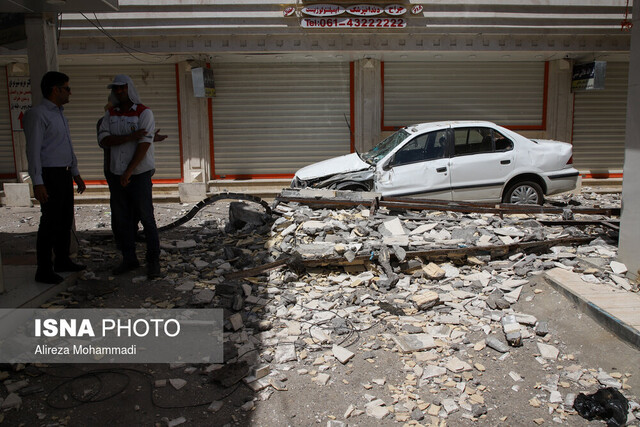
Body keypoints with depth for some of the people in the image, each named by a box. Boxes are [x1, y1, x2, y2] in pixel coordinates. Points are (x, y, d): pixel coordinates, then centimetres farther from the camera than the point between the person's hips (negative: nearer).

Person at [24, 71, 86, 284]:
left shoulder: (60, 114, 16)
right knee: (50, 222, -5)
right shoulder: (37, 114, -13)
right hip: (50, 176, -9)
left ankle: (62, 260, 27)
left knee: (66, 220, 15)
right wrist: (37, 183, -23)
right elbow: (33, 150, -18)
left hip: (65, 175, 9)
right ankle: (44, 270, 3)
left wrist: (76, 174, 22)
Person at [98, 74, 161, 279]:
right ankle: (129, 259, 20)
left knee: (146, 218, -3)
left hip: (139, 173, -5)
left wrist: (129, 171, -18)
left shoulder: (144, 113, -4)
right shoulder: (110, 114, 11)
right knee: (122, 220, 8)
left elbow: (144, 145, -13)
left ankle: (153, 261, 6)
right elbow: (103, 140, -2)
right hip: (117, 174, 5)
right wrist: (130, 136, -17)